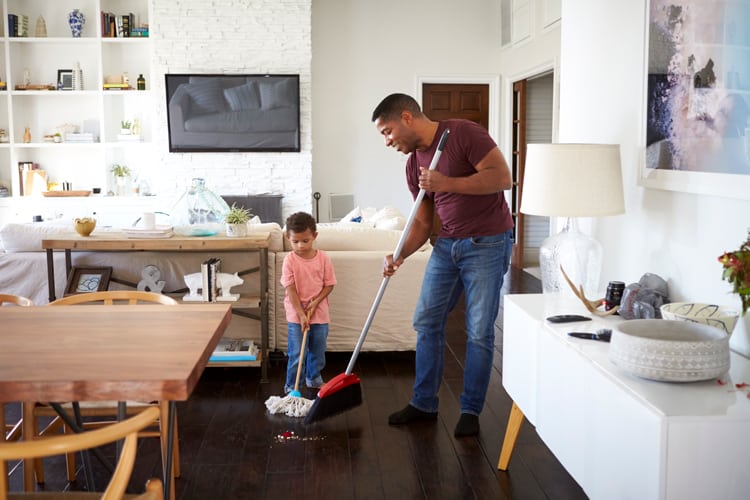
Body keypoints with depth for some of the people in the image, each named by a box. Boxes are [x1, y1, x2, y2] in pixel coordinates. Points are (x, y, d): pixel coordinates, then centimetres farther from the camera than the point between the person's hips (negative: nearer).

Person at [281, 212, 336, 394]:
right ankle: (291, 388, 13)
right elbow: (291, 290, -13)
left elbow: (329, 284, 0)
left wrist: (316, 302, -14)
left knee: (318, 351, 18)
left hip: (319, 313, 3)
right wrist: (301, 314, -18)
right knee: (296, 355, -1)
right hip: (296, 315, -3)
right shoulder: (289, 260, -11)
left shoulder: (323, 258, -5)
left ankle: (314, 378, 40)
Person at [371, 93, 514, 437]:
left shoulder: (463, 134, -14)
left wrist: (446, 183, -25)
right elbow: (422, 222, 10)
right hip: (446, 244, 7)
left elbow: (502, 176, -21)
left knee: (479, 332, -2)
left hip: (487, 244, -7)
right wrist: (400, 255, -7)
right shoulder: (414, 164, 7)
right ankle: (424, 403, 21)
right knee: (426, 322, 8)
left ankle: (471, 411, 13)